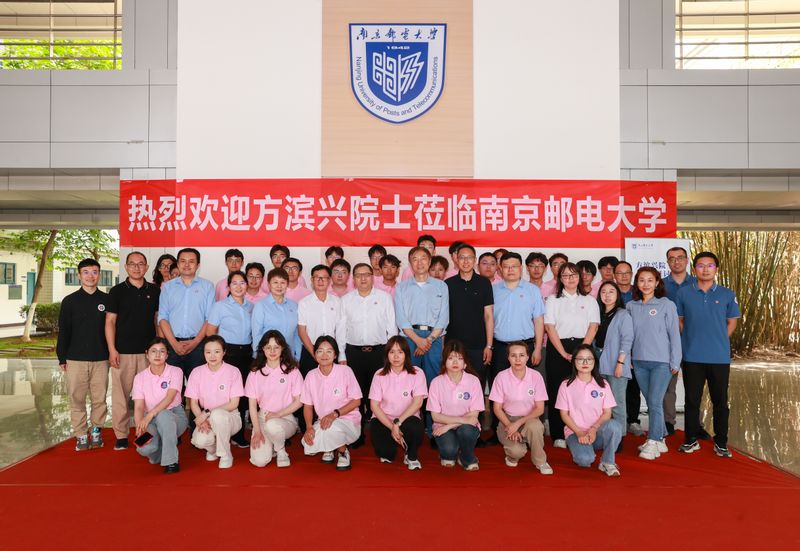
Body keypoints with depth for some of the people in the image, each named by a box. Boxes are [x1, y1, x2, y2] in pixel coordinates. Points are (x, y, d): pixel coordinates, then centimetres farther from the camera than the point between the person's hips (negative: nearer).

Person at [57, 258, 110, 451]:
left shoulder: (106, 300, 5)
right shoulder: (70, 301, 4)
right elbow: (63, 331, 6)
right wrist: (62, 358, 4)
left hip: (100, 359, 0)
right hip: (76, 359, 0)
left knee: (99, 398, 3)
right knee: (77, 398, 3)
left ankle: (96, 431, 17)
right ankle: (81, 435, 13)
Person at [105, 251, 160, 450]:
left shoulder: (154, 291, 8)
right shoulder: (117, 291, 2)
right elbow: (110, 321, 0)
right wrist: (112, 350, -7)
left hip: (148, 351, 2)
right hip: (123, 351, -2)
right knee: (121, 393, 0)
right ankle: (121, 435, 9)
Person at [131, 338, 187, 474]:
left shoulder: (175, 372, -6)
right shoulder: (140, 377, 1)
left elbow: (169, 398, -20)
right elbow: (138, 407, -8)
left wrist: (150, 415, -33)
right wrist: (140, 428, -26)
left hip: (175, 416, -2)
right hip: (151, 421, 2)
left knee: (162, 415, -38)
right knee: (144, 448, -28)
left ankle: (171, 461, -23)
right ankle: (159, 454, 12)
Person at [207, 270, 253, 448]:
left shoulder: (251, 307, 11)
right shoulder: (220, 306, 0)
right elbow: (210, 332, -1)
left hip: (246, 353, 4)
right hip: (227, 353, -4)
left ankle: (238, 435, 17)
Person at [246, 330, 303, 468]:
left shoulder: (292, 371, -2)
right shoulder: (256, 372, 2)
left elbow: (299, 401, -3)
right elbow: (252, 404, 2)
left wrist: (278, 414, -15)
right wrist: (257, 431, -8)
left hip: (285, 418, -1)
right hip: (262, 417, 2)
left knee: (272, 426, -38)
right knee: (259, 461, -19)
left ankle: (281, 450, -4)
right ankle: (271, 445, 17)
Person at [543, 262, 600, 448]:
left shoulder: (589, 300, 12)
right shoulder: (553, 301, 9)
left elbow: (593, 327, 3)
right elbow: (550, 328, -1)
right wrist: (564, 353, -10)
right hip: (557, 350, -1)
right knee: (557, 391, -3)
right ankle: (558, 436, 3)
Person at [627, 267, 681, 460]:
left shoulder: (667, 305, -2)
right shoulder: (631, 306, 7)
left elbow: (674, 334, -2)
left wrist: (675, 362, -4)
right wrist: (627, 357, 7)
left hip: (661, 361, -4)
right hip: (639, 361, 4)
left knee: (655, 402, -7)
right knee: (651, 403, 11)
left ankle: (653, 443, -1)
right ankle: (660, 439, 23)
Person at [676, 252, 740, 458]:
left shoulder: (727, 294, 2)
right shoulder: (684, 293, 1)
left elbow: (732, 322, 9)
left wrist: (718, 341, 2)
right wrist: (691, 340, 2)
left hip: (720, 357, 0)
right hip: (692, 356, 0)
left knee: (720, 401, 8)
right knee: (692, 400, 8)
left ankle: (721, 443, 20)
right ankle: (691, 440, 20)